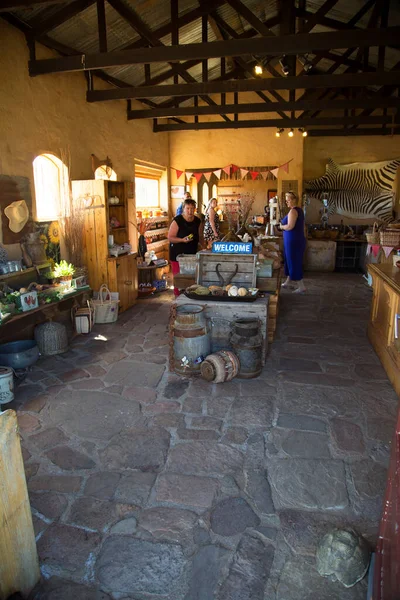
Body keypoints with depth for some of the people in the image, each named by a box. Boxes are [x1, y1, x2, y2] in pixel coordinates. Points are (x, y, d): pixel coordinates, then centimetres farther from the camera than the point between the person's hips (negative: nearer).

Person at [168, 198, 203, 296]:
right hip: (178, 254, -4)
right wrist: (182, 240, -24)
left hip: (192, 254, 4)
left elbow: (200, 237, 17)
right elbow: (170, 237, -10)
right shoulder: (177, 221, -10)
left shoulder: (198, 221, 5)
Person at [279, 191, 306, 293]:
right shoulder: (299, 210, 15)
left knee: (294, 262, -3)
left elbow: (290, 226, -25)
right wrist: (284, 226, 13)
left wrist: (281, 226, -6)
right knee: (290, 261, 18)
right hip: (299, 239, 10)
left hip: (293, 240, -10)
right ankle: (287, 282, 30)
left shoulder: (293, 211, -16)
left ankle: (301, 286, 1)